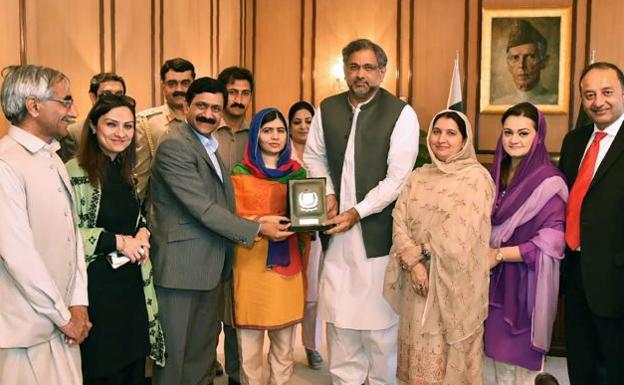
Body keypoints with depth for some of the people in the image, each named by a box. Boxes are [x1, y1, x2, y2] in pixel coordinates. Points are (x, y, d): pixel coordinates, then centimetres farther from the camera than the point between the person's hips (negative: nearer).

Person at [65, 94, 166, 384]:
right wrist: (118, 242, -17)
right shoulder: (76, 172, -12)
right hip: (97, 284, -7)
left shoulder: (126, 170, 11)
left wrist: (142, 233, 1)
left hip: (132, 283, 7)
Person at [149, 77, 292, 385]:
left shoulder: (211, 146, 16)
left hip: (211, 267, 9)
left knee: (203, 354, 18)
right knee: (174, 354, 5)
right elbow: (204, 209, -19)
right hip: (181, 267, -9)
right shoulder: (175, 145, -14)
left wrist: (256, 220, 0)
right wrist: (257, 229, -15)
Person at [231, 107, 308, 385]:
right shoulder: (240, 174, 1)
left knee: (284, 345, 9)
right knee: (249, 345, 0)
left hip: (287, 263, 3)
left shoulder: (297, 172, 11)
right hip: (251, 264, -2)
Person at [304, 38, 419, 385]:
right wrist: (327, 193, 2)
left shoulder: (401, 114, -6)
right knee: (339, 316, 9)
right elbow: (314, 158, 19)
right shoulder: (327, 109, 8)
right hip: (337, 228, 4)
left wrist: (357, 212, -14)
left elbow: (397, 178, -11)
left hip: (377, 229, -4)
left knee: (379, 317, 1)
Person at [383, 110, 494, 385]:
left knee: (450, 356, 5)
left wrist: (419, 253, -9)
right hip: (419, 281, 4)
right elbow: (399, 221, 0)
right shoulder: (417, 177, 11)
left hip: (454, 284, -4)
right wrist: (413, 263, -14)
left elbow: (460, 233, -14)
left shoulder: (476, 178, -5)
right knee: (420, 354, 11)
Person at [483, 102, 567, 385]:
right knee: (501, 355, 14)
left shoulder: (549, 182, -11)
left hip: (527, 283, -6)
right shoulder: (497, 175, 8)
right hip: (497, 282, 6)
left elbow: (551, 241, -17)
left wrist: (500, 254, -14)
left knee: (524, 361, 5)